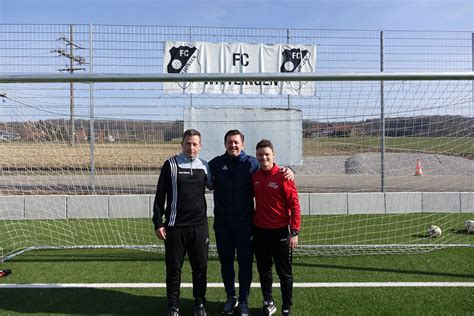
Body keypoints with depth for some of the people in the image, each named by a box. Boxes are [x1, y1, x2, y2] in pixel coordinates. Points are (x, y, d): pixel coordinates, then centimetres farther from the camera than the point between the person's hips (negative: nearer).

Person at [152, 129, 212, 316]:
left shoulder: (204, 166, 6)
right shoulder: (171, 164, -4)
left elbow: (212, 185, 25)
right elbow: (160, 196, -3)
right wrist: (158, 223, -6)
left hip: (199, 226, 3)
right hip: (175, 226, -2)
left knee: (200, 268, 9)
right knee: (174, 268, 7)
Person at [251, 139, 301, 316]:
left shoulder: (283, 176, -11)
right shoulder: (254, 177, 3)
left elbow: (294, 205, -12)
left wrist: (294, 231, -15)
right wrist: (251, 226, 9)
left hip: (280, 232, -4)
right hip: (259, 231, 5)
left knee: (284, 272, 8)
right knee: (263, 270, 16)